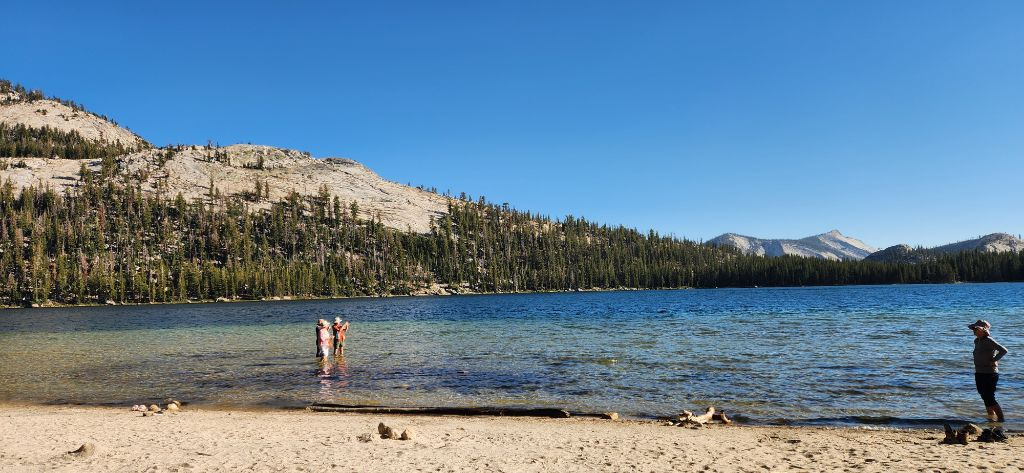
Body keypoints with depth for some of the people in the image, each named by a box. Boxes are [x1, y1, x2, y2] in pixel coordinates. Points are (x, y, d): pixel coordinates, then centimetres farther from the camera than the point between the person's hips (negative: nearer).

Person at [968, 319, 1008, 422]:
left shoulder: (988, 341, -15)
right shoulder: (977, 341, 11)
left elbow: (1003, 350, -24)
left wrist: (994, 360, -18)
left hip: (989, 374, -9)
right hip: (979, 374, 9)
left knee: (990, 398, -8)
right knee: (986, 398, 14)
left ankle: (1001, 418, 2)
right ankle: (991, 418, 23)